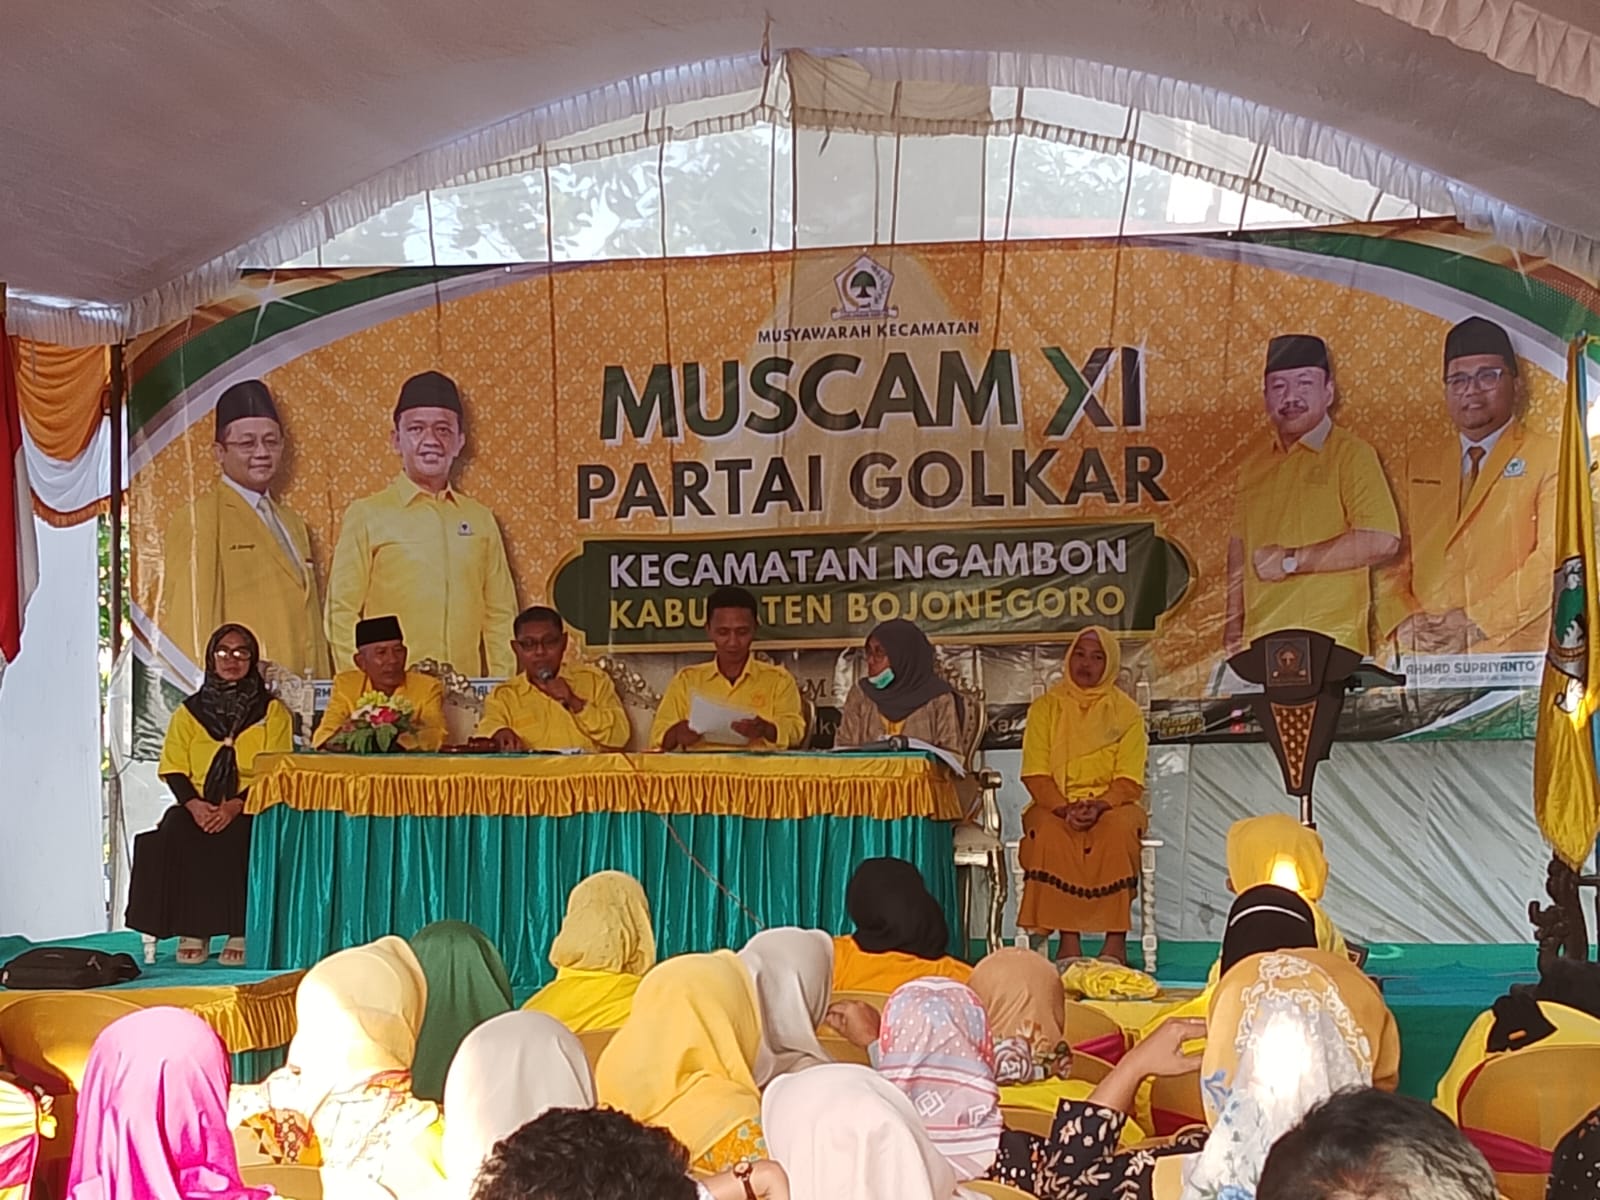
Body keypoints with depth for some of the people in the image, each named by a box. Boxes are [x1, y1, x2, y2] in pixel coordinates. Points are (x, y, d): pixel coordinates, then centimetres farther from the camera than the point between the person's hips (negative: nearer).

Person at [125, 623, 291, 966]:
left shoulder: (272, 712, 10)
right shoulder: (189, 712, 18)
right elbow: (173, 769, 8)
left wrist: (236, 805, -17)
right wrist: (194, 803, -14)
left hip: (249, 809, -2)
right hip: (197, 807, 2)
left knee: (238, 838, -36)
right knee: (175, 835, -31)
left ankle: (239, 931, -25)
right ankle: (191, 929, -21)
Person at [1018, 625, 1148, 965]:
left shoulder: (1126, 712, 6)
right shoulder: (1046, 707, 7)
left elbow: (1129, 780, -3)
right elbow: (1035, 774, -1)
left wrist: (1099, 806, -23)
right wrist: (1064, 808, -19)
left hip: (1111, 805, 0)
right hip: (1054, 805, 0)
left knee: (1118, 830, -35)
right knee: (1048, 834, -34)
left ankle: (1116, 939, -31)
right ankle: (1068, 937, -31)